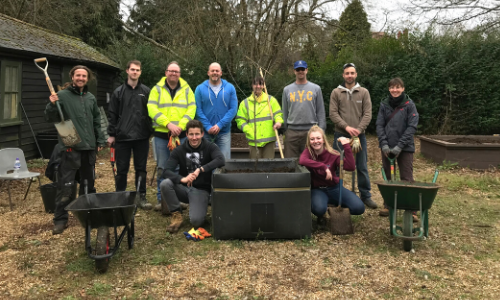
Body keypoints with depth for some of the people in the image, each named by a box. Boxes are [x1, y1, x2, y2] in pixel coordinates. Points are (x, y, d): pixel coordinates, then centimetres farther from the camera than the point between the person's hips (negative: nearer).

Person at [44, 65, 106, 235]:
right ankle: (60, 219, 5)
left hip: (89, 147, 5)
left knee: (88, 183, 15)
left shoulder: (91, 98, 12)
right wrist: (52, 105, -23)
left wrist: (100, 140, 16)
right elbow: (50, 118, -5)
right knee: (66, 185, -4)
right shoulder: (62, 95, -4)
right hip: (70, 147, -5)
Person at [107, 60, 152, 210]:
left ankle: (142, 197, 16)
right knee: (122, 169, 6)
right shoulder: (118, 92, 5)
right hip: (122, 137, 0)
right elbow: (112, 114, 5)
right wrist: (111, 134, 1)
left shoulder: (146, 91, 6)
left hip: (142, 137, 0)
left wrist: (151, 131, 2)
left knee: (141, 169, 8)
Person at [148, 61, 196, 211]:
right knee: (162, 169, 5)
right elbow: (152, 109, -6)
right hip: (161, 134, 0)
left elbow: (191, 110, -1)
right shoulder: (157, 89, 6)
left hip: (181, 135, 1)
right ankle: (161, 199, 15)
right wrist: (168, 124, -17)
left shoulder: (187, 90, 9)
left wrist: (180, 126, -14)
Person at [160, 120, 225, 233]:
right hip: (184, 188, 2)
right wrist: (182, 179, -32)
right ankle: (177, 214, -6)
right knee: (165, 184, -29)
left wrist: (200, 169, -35)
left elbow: (221, 160, -26)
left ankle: (199, 208, 11)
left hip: (201, 190, -2)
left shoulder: (210, 147, -4)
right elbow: (166, 172, -12)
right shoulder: (179, 150, 0)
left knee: (196, 221, -26)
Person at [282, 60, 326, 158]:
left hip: (311, 131, -1)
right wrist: (285, 129, 9)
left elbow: (321, 112, 5)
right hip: (292, 131, 1)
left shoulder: (316, 88, 7)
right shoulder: (287, 89, 10)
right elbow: (284, 112, 13)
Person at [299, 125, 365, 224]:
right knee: (319, 208, -37)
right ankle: (320, 216, 4)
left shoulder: (332, 154, -7)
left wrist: (346, 147, -25)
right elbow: (302, 161, -36)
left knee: (359, 207, -17)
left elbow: (350, 167, -21)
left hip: (334, 187, 2)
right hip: (317, 189, -2)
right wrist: (323, 167, -35)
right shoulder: (308, 152, -9)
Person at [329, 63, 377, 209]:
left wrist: (359, 129, -14)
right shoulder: (336, 93, 3)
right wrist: (346, 127, -15)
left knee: (362, 167, 6)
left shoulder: (364, 92, 5)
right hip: (341, 135, 0)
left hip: (359, 135, 1)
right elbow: (333, 113, -4)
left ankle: (366, 195, 17)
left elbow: (367, 114, 0)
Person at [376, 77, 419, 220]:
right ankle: (388, 205, 21)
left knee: (407, 179, -3)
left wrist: (399, 146, -14)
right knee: (387, 178, 10)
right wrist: (384, 144, -10)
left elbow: (412, 127, -8)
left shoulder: (409, 105, -3)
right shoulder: (384, 104, 5)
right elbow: (379, 125, 3)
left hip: (405, 148, -3)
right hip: (387, 148, 3)